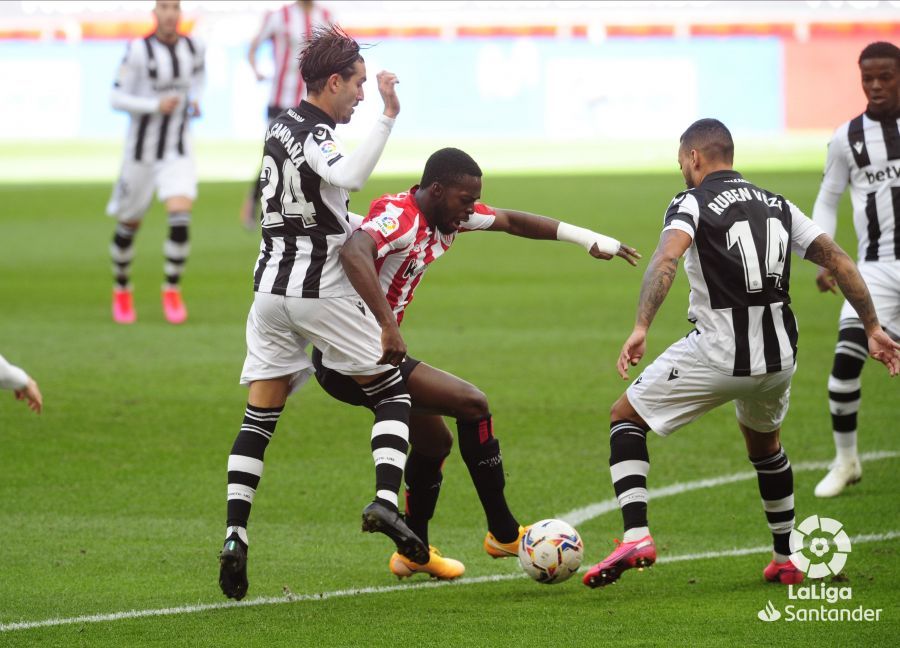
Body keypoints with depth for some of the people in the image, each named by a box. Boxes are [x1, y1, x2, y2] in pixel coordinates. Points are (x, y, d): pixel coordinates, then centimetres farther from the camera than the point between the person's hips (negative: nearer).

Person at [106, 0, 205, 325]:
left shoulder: (193, 47, 0)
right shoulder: (139, 50, -14)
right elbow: (117, 98, -13)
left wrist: (194, 99, 4)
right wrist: (156, 106, -25)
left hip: (178, 152, 2)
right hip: (142, 150, -2)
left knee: (181, 219, -17)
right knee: (129, 225, 10)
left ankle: (172, 291, -1)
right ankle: (121, 291, 33)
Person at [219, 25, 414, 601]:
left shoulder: (281, 126, 12)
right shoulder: (314, 135, -13)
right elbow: (349, 178, -35)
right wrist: (388, 118, -34)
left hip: (271, 287, 7)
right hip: (321, 289, -7)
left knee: (259, 419, 4)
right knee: (394, 390, 7)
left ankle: (234, 533, -10)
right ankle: (386, 500, -10)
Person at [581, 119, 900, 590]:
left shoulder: (692, 204, -2)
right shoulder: (778, 207, 15)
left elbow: (666, 261, -22)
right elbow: (839, 262, 11)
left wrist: (640, 330, -31)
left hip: (716, 352, -6)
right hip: (779, 354, 6)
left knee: (625, 417, 10)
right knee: (764, 442, 34)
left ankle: (636, 536, -6)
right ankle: (787, 560, 37)